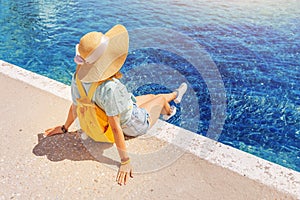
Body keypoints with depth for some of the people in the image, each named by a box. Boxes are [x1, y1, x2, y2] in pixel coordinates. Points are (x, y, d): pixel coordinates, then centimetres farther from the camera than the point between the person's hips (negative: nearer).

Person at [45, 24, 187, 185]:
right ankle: (168, 113, 62)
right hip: (136, 125, -6)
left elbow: (75, 106, -9)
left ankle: (175, 95, 64)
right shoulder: (109, 88, -45)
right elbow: (115, 127, -38)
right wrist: (125, 162, -28)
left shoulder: (78, 77, -23)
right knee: (161, 98, 23)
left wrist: (64, 128, 10)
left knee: (151, 96, 29)